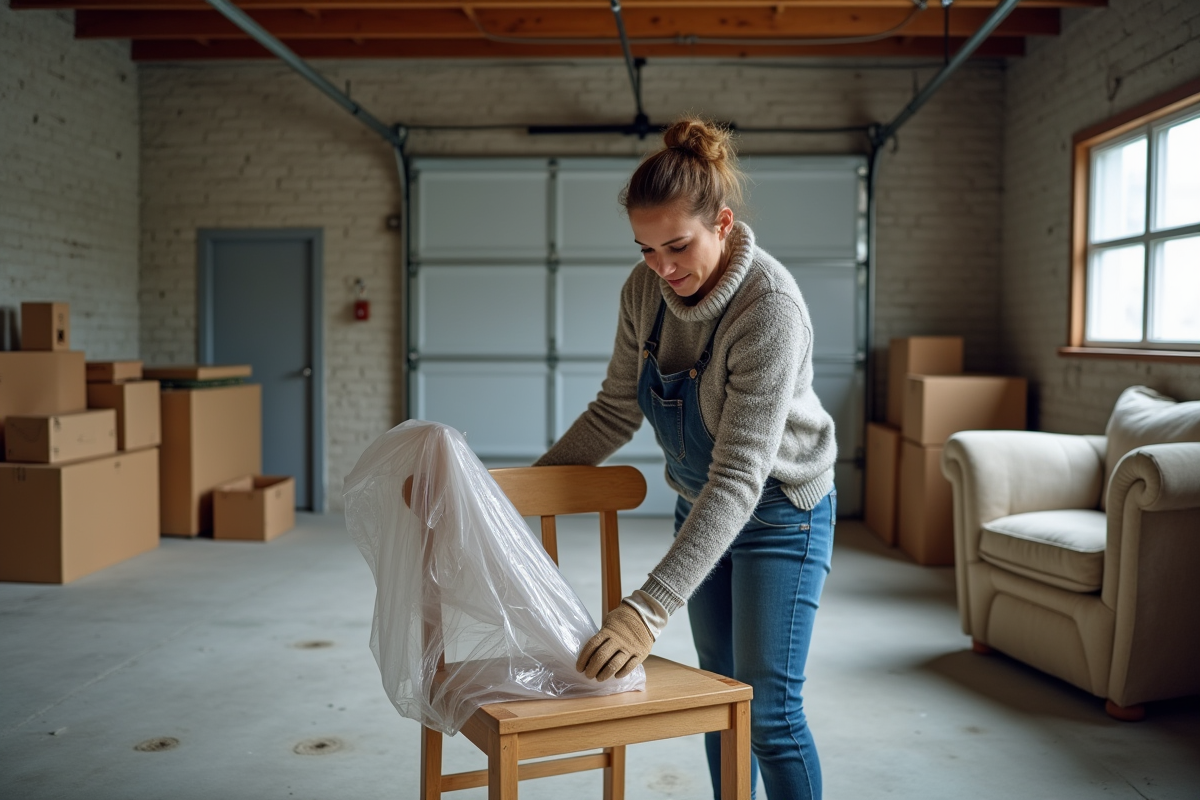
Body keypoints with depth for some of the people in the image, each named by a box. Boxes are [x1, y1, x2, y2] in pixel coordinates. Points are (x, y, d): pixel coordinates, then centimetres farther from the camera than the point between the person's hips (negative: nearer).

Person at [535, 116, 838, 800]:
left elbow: (739, 476, -37)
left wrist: (650, 610, -43)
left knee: (768, 710, -1)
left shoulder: (771, 308, -32)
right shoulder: (646, 289, -12)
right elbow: (617, 411, 2)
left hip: (780, 513, -6)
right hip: (700, 508, 6)